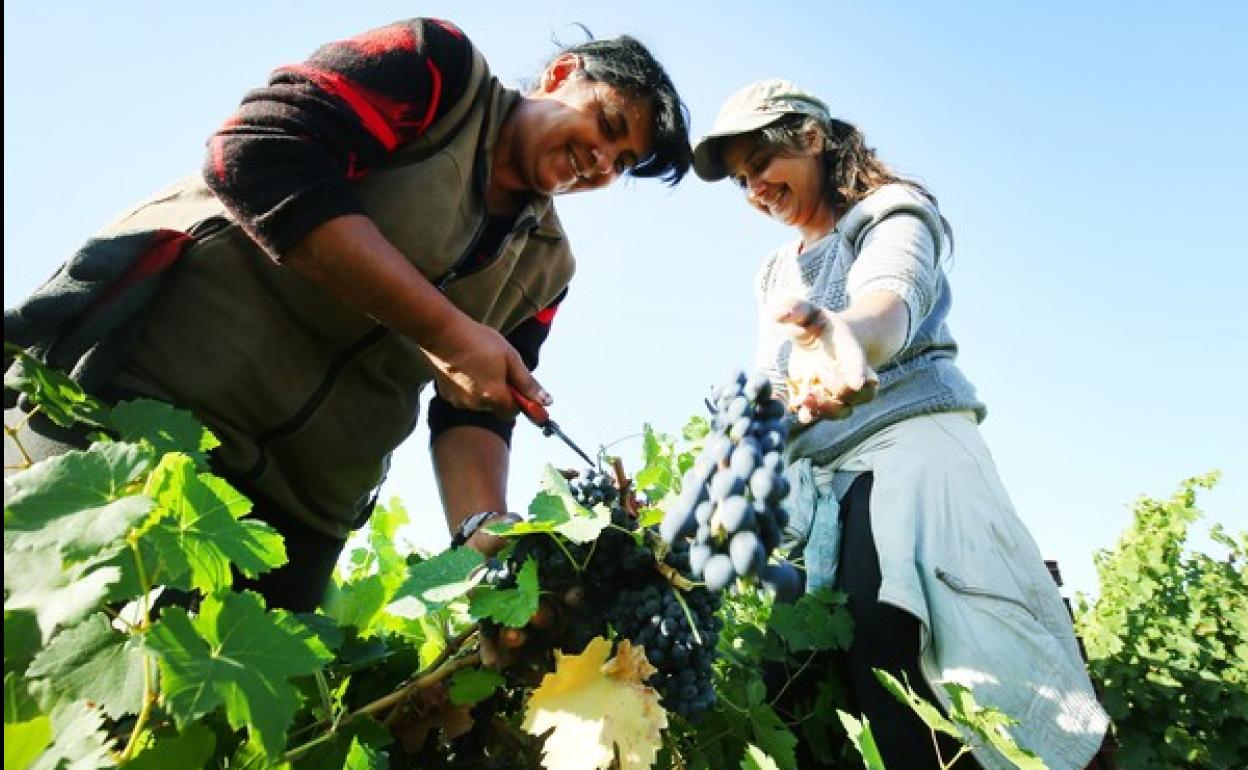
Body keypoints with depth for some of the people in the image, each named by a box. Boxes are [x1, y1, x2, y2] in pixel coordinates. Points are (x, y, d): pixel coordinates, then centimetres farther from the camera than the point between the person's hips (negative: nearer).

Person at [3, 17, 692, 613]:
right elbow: (259, 153, -17)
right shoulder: (441, 68, -2)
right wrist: (447, 331, -20)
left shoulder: (544, 266, 12)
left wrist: (484, 534, -19)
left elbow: (471, 410, 3)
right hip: (149, 397, -5)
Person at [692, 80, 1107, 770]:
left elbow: (891, 301, -21)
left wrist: (841, 331, -43)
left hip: (904, 449, -6)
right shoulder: (775, 273, 26)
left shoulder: (889, 212, 4)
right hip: (815, 479, 6)